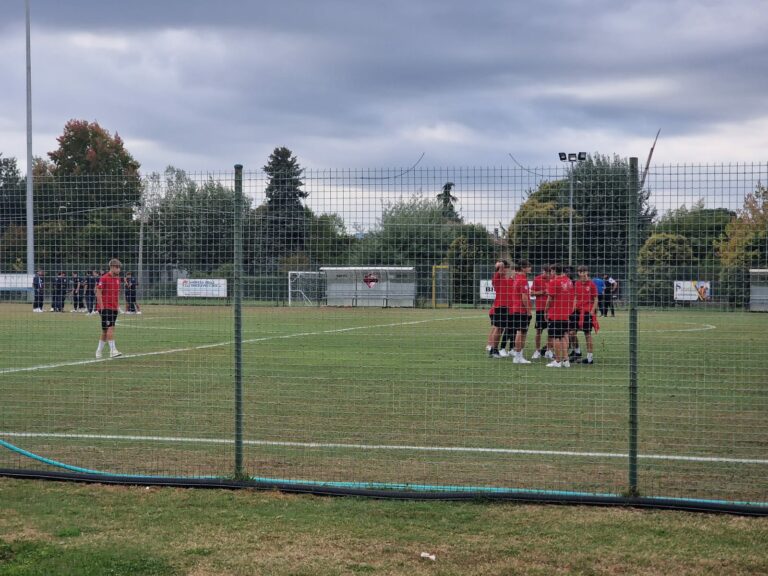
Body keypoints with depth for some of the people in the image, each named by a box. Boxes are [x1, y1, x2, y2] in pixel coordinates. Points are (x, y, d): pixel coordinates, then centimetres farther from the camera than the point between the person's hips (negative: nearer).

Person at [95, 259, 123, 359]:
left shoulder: (118, 279, 13)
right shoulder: (104, 278, -10)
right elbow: (98, 293, -10)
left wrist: (118, 304, 15)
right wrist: (102, 307, -15)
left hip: (114, 308, 7)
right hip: (105, 307, -7)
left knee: (105, 330, 12)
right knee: (110, 328, -14)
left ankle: (99, 350, 21)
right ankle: (113, 351, -17)